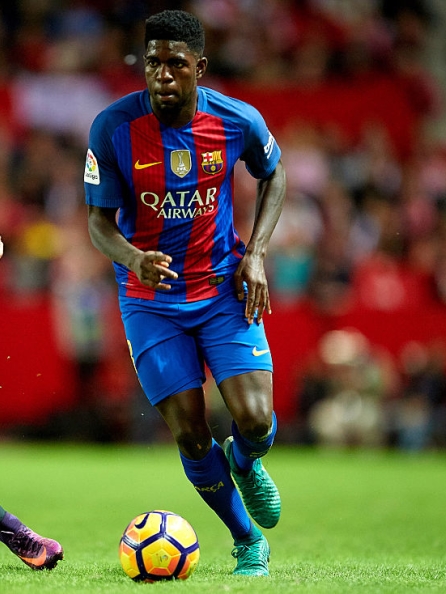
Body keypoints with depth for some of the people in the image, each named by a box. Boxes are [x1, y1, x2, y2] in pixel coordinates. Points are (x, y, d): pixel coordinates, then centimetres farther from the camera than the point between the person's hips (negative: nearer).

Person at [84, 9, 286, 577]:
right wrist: (134, 259, -30)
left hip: (224, 287, 1)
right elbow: (99, 220, -8)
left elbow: (273, 174, 11)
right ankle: (248, 543, 20)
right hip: (150, 301, 0)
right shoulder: (113, 127, -15)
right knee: (190, 436, -6)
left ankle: (245, 464, 26)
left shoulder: (239, 121, -11)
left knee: (254, 421, -14)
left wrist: (255, 253, -1)